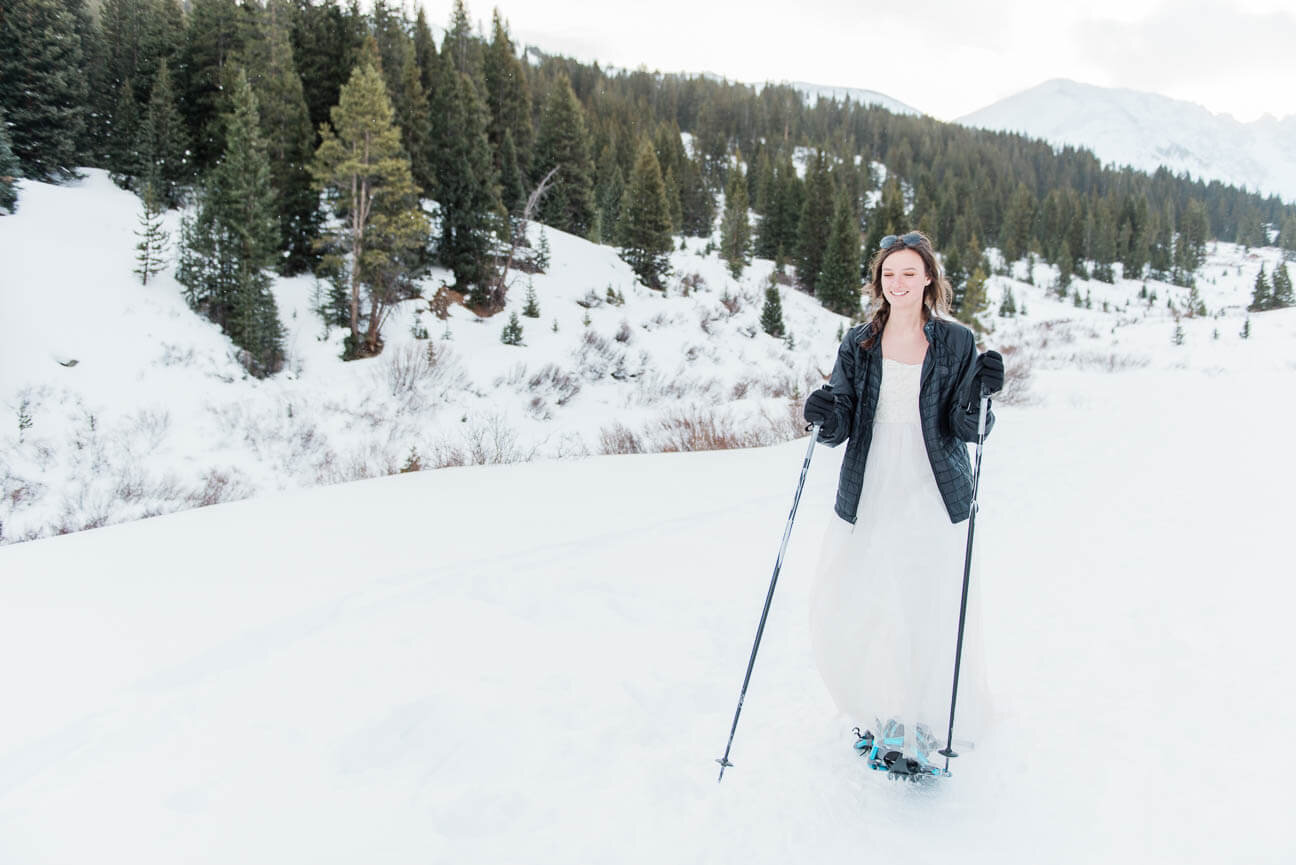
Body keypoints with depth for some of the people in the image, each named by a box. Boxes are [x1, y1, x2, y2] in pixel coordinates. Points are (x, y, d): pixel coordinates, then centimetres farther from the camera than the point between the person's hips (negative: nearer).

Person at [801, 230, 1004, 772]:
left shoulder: (956, 343, 2)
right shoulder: (858, 344, 6)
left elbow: (966, 430, -2)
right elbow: (841, 426, 2)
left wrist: (981, 392, -21)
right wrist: (826, 417, -21)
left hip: (934, 501, -2)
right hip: (867, 499, 2)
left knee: (935, 613, -5)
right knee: (840, 614, 0)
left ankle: (930, 715, 23)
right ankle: (881, 706, 29)